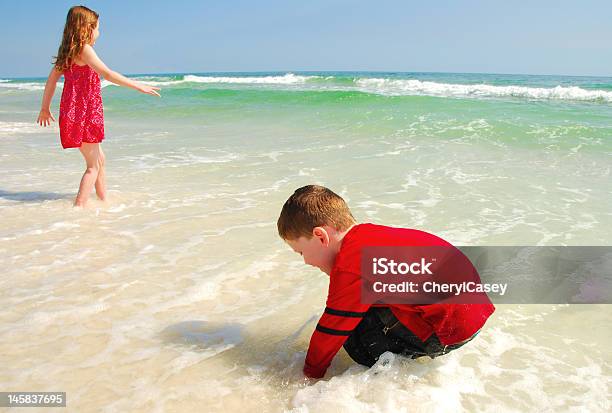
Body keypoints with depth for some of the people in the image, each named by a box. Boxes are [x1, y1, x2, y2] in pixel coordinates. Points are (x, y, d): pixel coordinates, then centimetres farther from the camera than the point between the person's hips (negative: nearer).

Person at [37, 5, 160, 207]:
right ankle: (79, 206, -8)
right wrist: (139, 86, -20)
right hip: (84, 114, -9)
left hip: (72, 113, 9)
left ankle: (103, 200, 29)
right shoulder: (84, 49, -12)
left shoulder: (67, 52, 14)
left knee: (100, 159, 20)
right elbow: (107, 74, -22)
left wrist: (45, 109, 26)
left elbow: (51, 80, 18)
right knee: (93, 166, -4)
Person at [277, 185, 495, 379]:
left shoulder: (350, 267, -21)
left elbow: (332, 330, -11)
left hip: (452, 326, -10)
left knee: (357, 339, -11)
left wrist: (311, 373, 5)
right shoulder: (367, 235, 9)